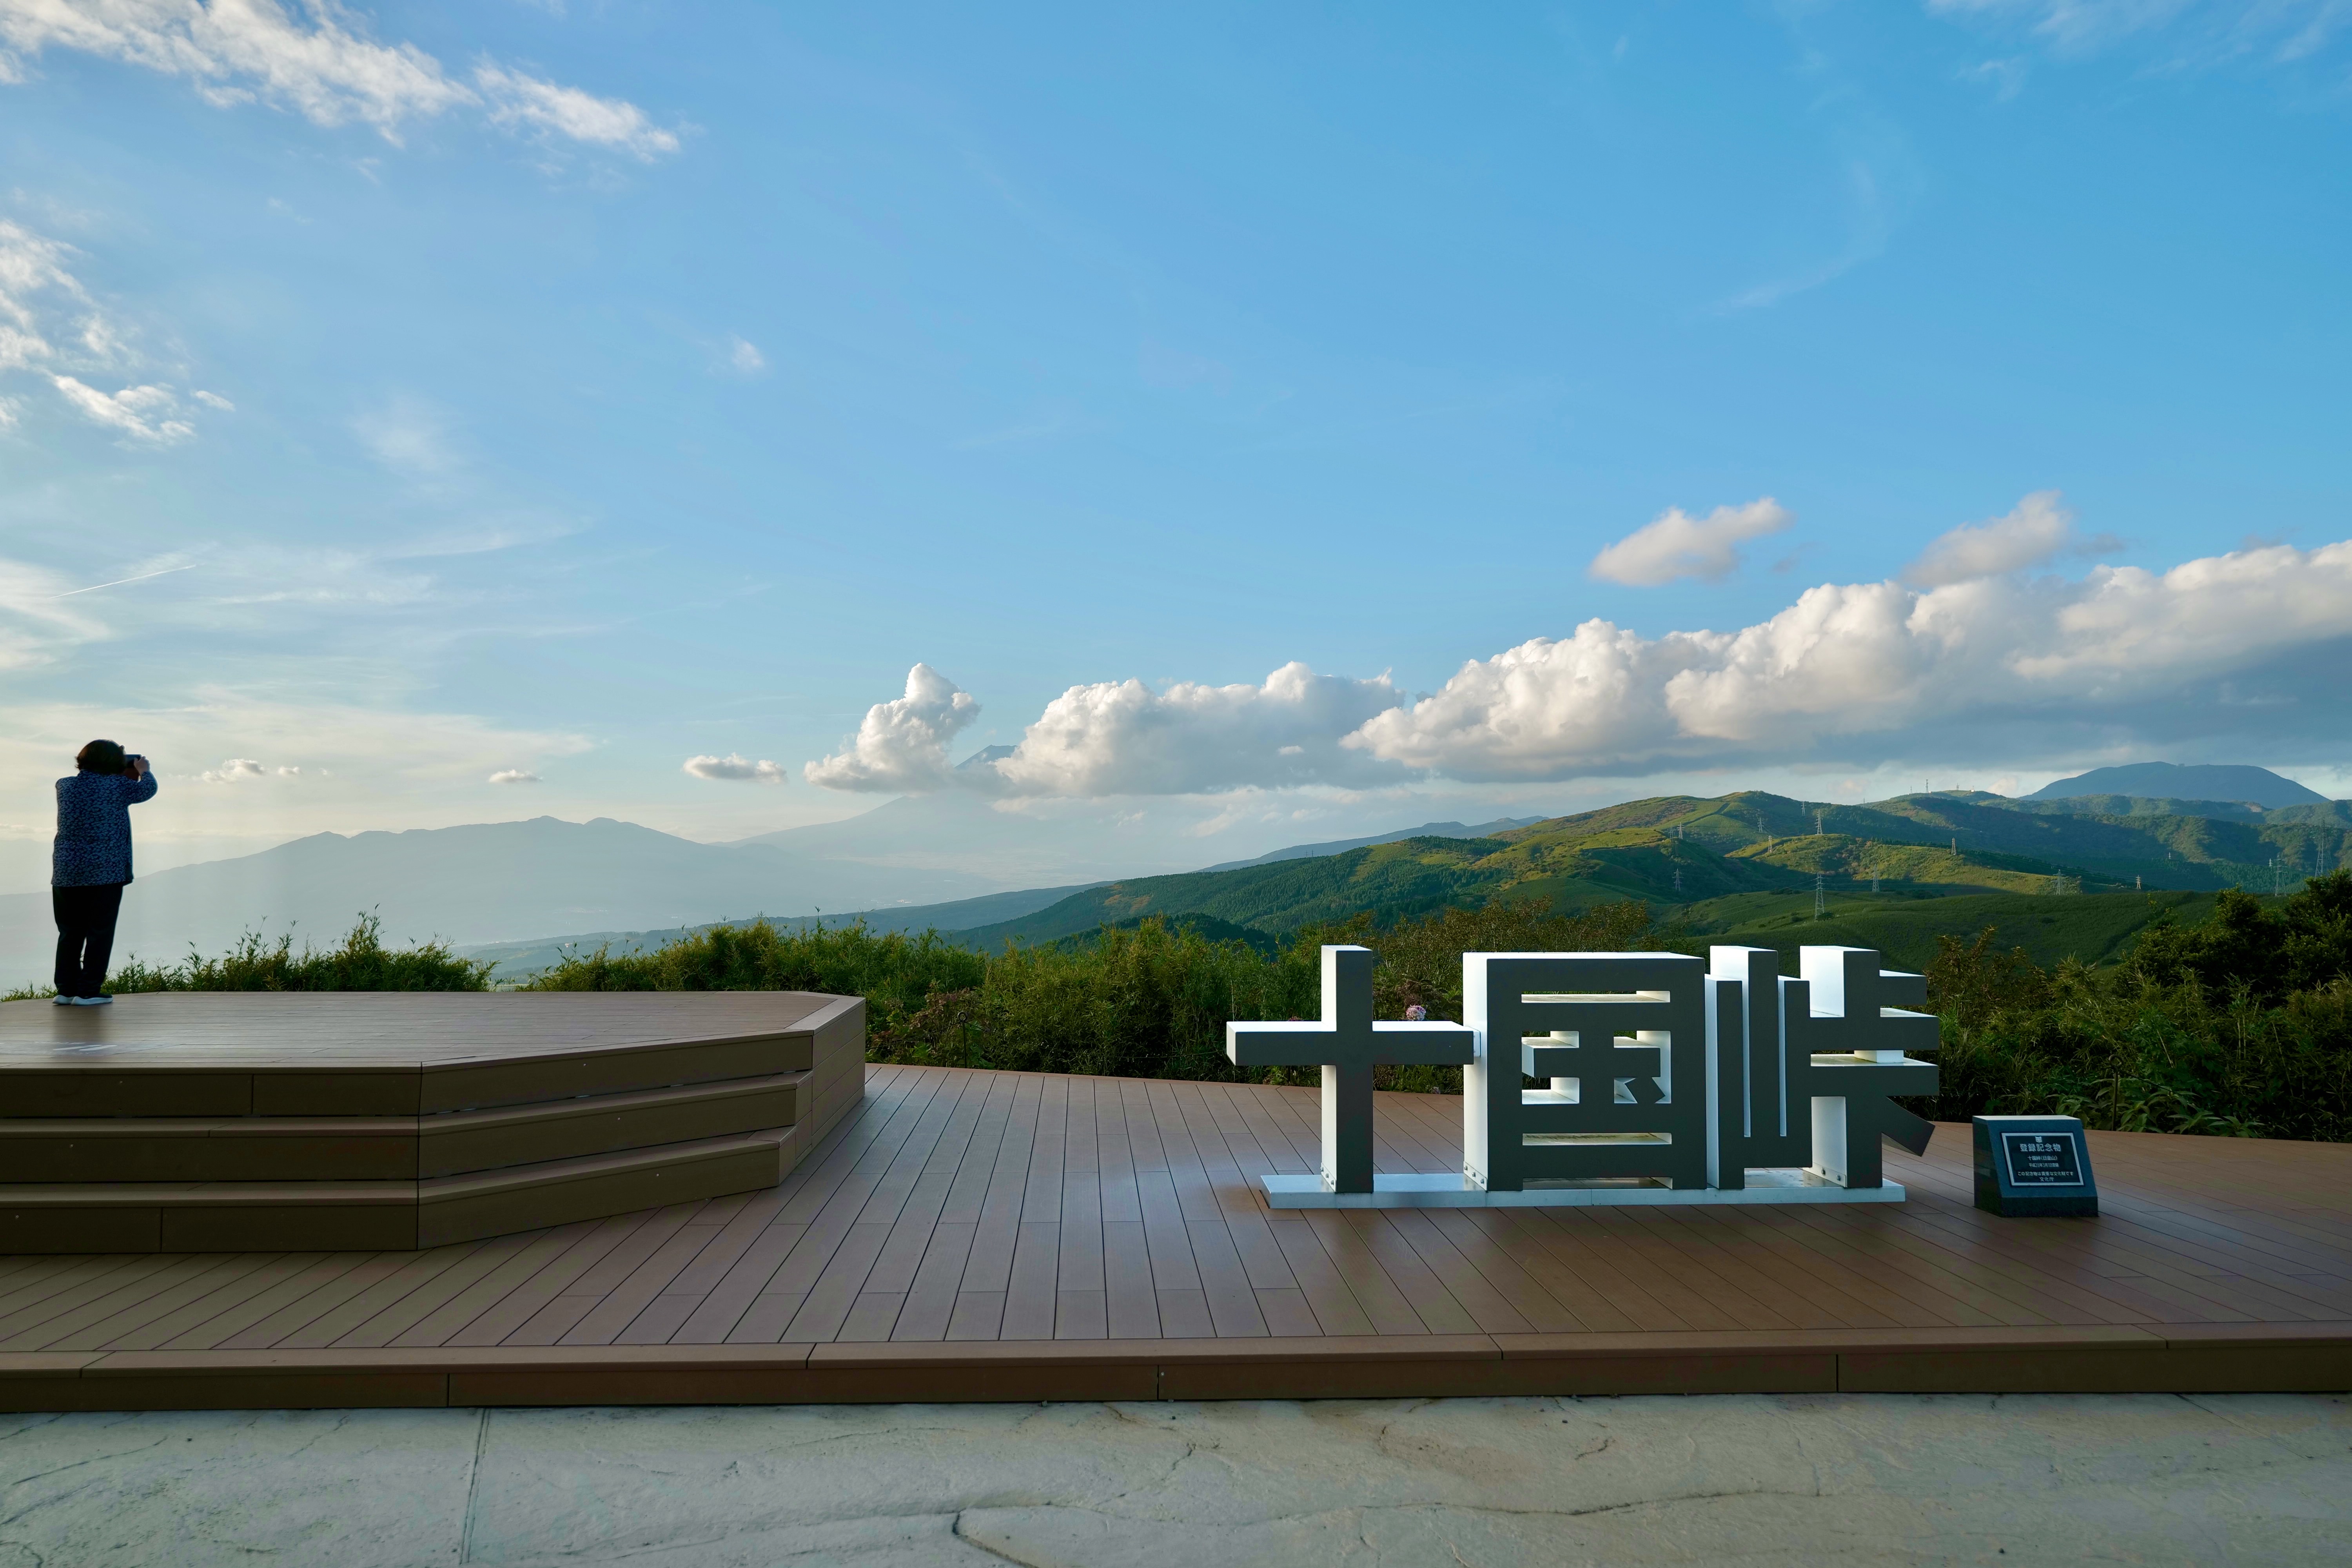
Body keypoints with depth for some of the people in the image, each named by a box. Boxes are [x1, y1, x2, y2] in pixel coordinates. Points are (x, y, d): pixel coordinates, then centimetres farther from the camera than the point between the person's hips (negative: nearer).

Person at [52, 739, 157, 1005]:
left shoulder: (64, 786, 6)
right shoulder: (116, 786, -9)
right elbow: (147, 789, 8)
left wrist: (127, 775, 33)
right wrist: (143, 771, 28)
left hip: (66, 873, 5)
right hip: (105, 872, -5)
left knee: (69, 933, 13)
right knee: (100, 933, 1)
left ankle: (66, 990, 14)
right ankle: (88, 992, 1)